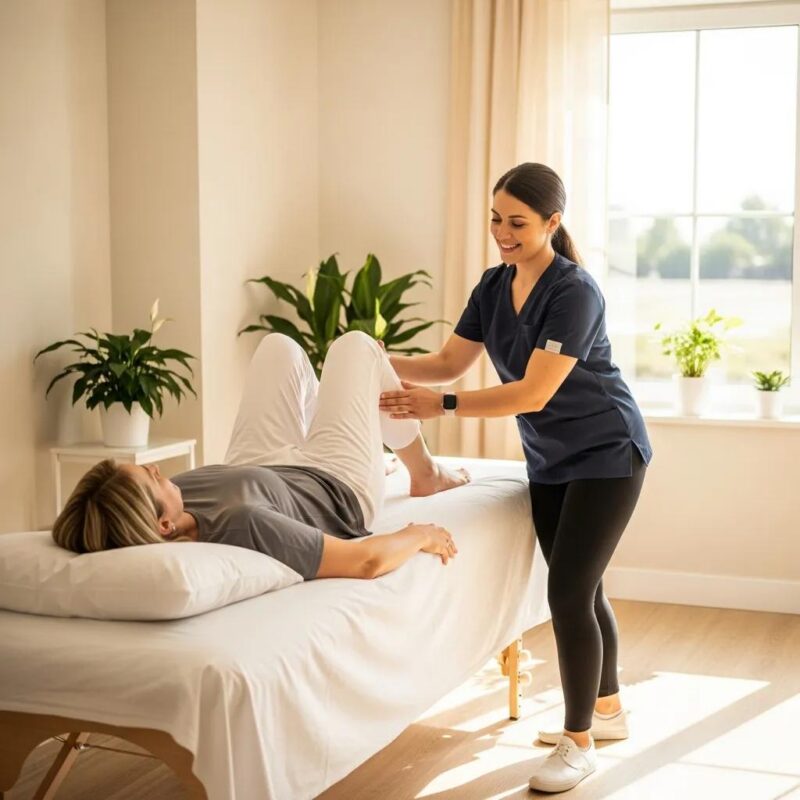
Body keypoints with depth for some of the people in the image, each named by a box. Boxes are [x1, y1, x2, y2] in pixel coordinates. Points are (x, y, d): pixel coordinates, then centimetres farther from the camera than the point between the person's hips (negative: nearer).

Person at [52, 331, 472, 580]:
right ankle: (425, 473, 40)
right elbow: (365, 561, -41)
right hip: (340, 486, -5)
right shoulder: (239, 526, -51)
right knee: (355, 344, 15)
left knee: (279, 345, 24)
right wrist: (420, 535, -21)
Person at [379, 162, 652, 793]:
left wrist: (444, 406, -35)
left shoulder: (574, 291, -23)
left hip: (606, 455, -7)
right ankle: (608, 710, 35)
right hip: (549, 460, 8)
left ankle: (579, 743, 3)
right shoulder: (496, 286, 0)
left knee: (568, 592, -10)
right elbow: (448, 363, 0)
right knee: (580, 588, 16)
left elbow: (534, 392, -28)